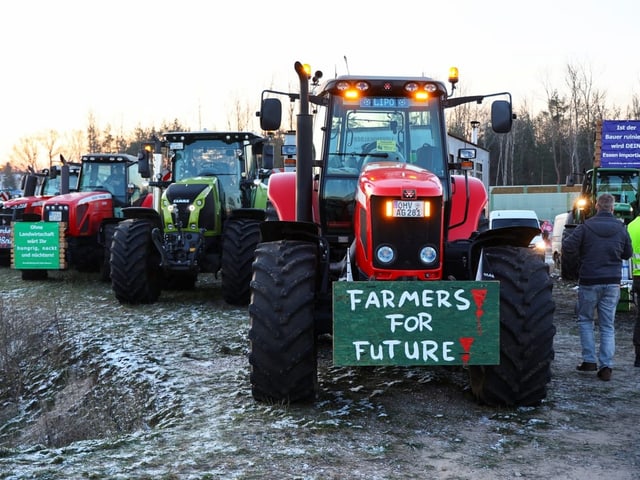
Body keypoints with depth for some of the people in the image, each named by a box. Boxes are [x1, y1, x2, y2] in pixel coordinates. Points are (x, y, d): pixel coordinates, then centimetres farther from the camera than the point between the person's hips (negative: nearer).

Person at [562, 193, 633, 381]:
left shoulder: (586, 226, -10)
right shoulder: (621, 228, 1)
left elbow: (567, 247, -12)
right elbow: (627, 254, 11)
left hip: (589, 282, -2)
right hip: (612, 282, 2)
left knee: (585, 320, 15)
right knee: (608, 326, 7)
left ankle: (589, 360, 8)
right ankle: (606, 366, 1)